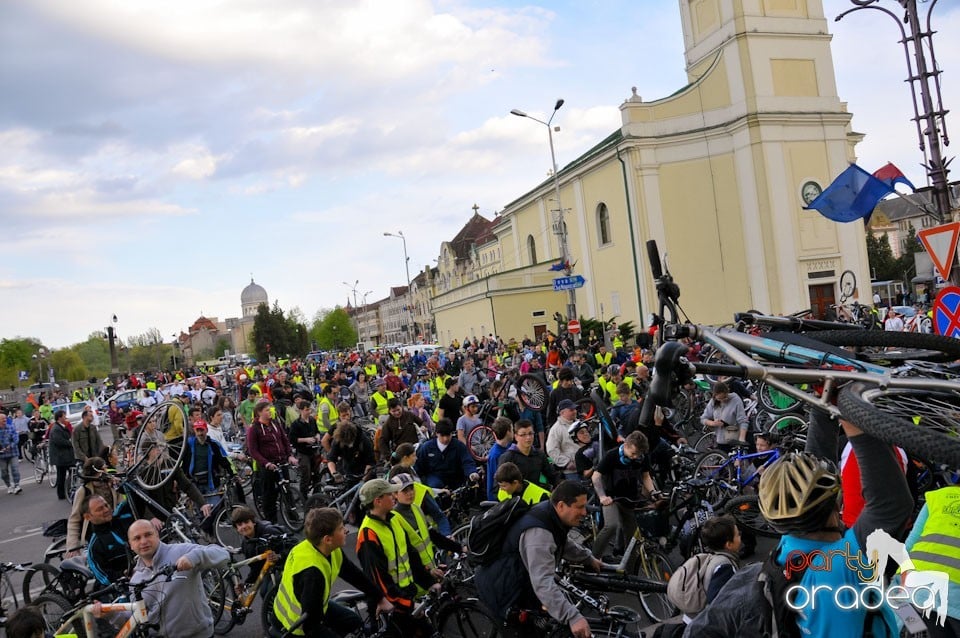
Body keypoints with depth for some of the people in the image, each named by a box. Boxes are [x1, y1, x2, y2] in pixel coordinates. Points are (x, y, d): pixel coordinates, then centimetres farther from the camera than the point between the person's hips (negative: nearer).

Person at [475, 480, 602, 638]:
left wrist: (589, 559, 22)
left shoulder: (552, 516, -4)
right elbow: (543, 583, -42)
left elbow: (564, 543, 19)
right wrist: (573, 617, -46)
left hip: (517, 577, 9)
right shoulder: (538, 532, -34)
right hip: (500, 588, -9)